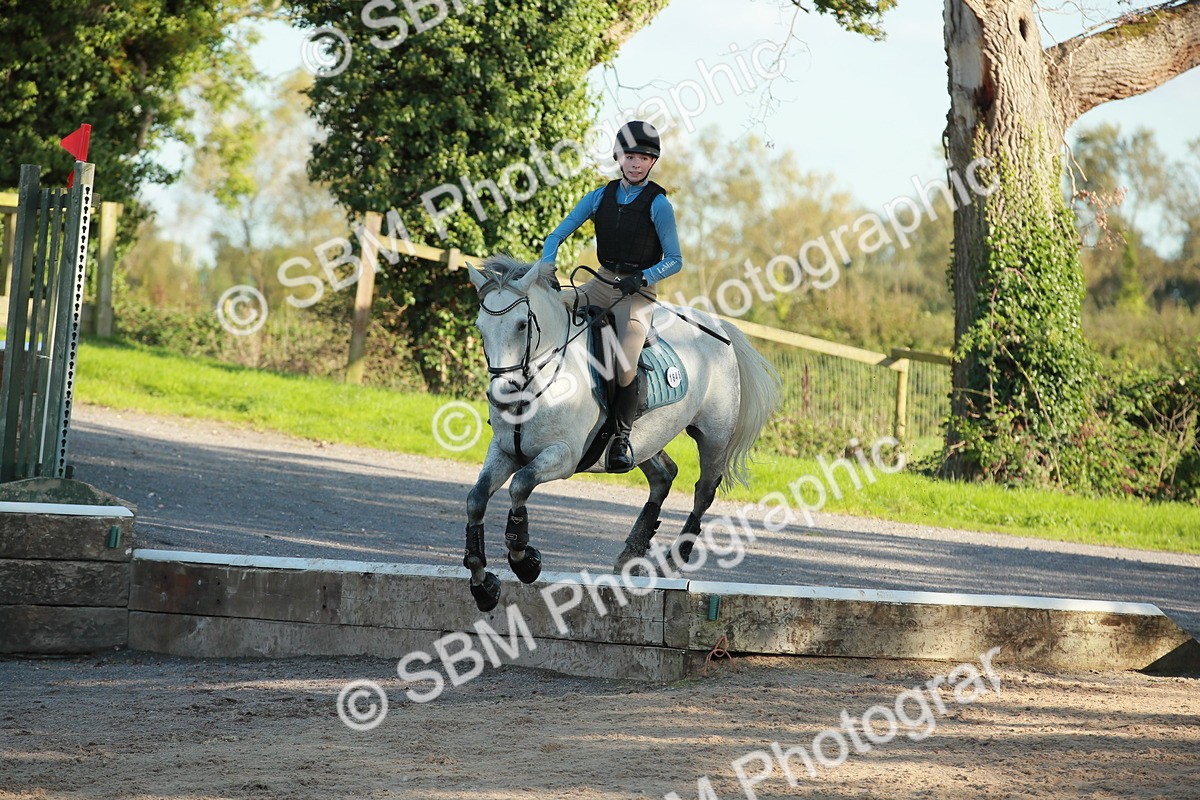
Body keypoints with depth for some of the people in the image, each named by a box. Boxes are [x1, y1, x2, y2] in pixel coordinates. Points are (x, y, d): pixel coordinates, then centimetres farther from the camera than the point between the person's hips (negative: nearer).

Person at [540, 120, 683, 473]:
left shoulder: (658, 204, -6)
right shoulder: (600, 197, 6)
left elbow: (674, 261, -4)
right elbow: (556, 236, 7)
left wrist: (642, 277, -21)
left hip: (638, 292, -5)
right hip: (601, 284, 5)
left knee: (624, 366, -26)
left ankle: (622, 434, -4)